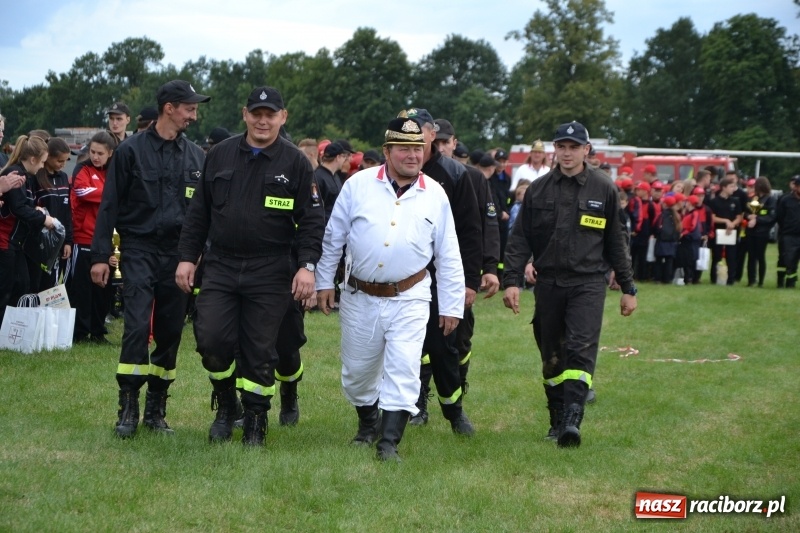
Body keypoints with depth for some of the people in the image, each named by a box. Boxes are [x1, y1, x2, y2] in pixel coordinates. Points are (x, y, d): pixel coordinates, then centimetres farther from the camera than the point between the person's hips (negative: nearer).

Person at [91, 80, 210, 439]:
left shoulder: (196, 156, 9)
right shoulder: (131, 151, -1)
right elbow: (110, 205, -1)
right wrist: (100, 256, -5)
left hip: (178, 255, 4)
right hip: (139, 251, -4)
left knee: (170, 334, 6)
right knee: (137, 327, -14)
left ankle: (156, 410, 17)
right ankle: (128, 409, -7)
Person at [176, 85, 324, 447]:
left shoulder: (295, 163, 0)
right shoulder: (221, 156, 8)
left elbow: (311, 220, -1)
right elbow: (199, 212, 12)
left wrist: (307, 265, -12)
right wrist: (187, 257, 6)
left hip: (270, 273, -2)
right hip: (220, 267, 2)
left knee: (259, 352, 1)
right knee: (211, 340, -8)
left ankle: (256, 422, 16)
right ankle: (225, 405, 17)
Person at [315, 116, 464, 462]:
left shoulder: (434, 194, 0)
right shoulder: (359, 185, -2)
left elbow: (448, 256, 5)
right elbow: (333, 237, 6)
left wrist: (451, 306, 4)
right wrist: (324, 282, 6)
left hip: (409, 298, -1)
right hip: (360, 298, 1)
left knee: (403, 369, -13)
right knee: (356, 372, 11)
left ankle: (389, 443, -9)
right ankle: (369, 425, 37)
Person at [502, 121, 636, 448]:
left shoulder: (604, 190, 3)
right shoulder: (538, 190, 5)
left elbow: (616, 242, 9)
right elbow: (520, 239, 5)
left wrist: (628, 288, 9)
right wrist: (512, 280, -5)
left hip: (588, 283, -2)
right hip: (548, 283, 2)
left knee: (581, 350, -16)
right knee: (552, 357, 9)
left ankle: (572, 420, -24)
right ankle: (557, 421, 19)